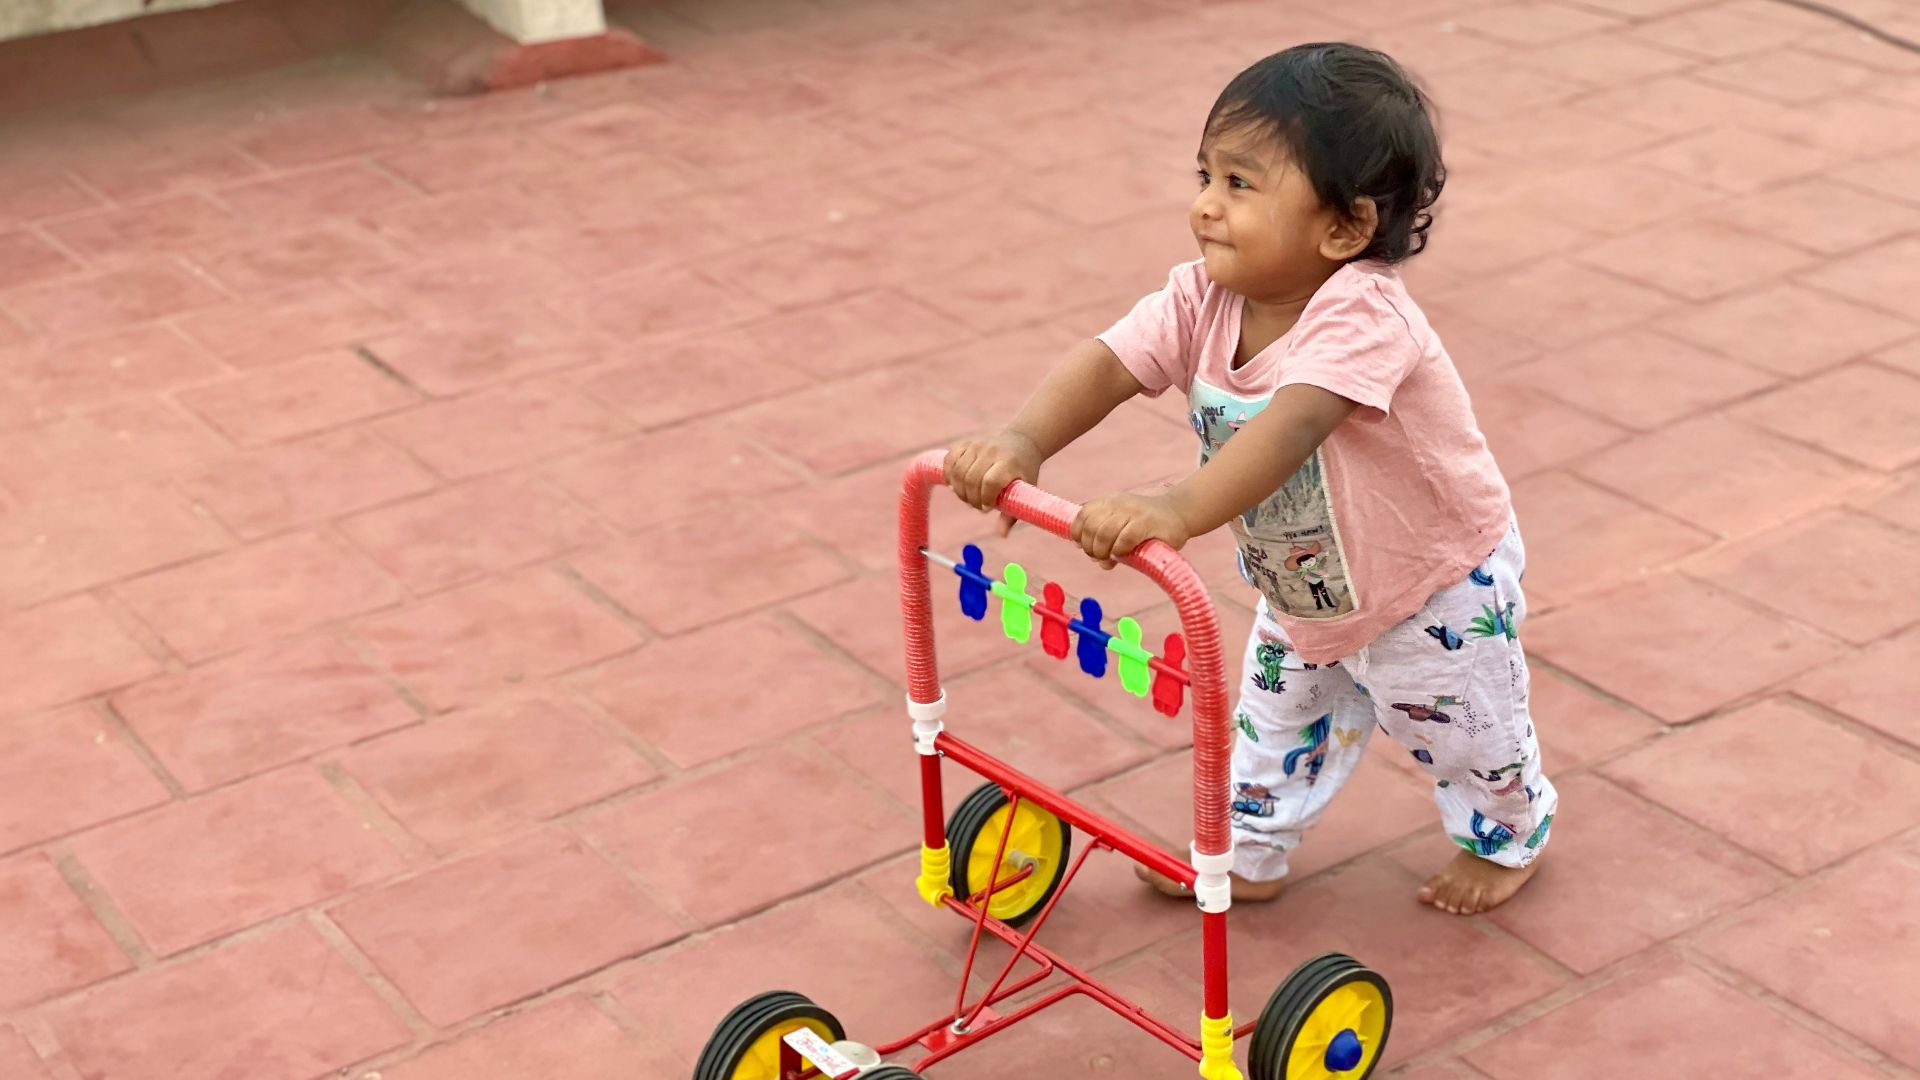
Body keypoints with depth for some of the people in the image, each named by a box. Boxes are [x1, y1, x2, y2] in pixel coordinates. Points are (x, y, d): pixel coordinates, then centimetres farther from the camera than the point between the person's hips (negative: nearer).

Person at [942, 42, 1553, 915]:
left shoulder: (1362, 316, -40)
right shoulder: (1203, 300, -19)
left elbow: (1292, 425, -55)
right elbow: (1109, 362, -30)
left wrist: (1179, 510, -69)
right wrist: (1021, 442, -49)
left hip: (1434, 588, -6)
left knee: (1465, 731, 18)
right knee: (1278, 715, 22)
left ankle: (1507, 837, 46)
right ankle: (1251, 856, 43)